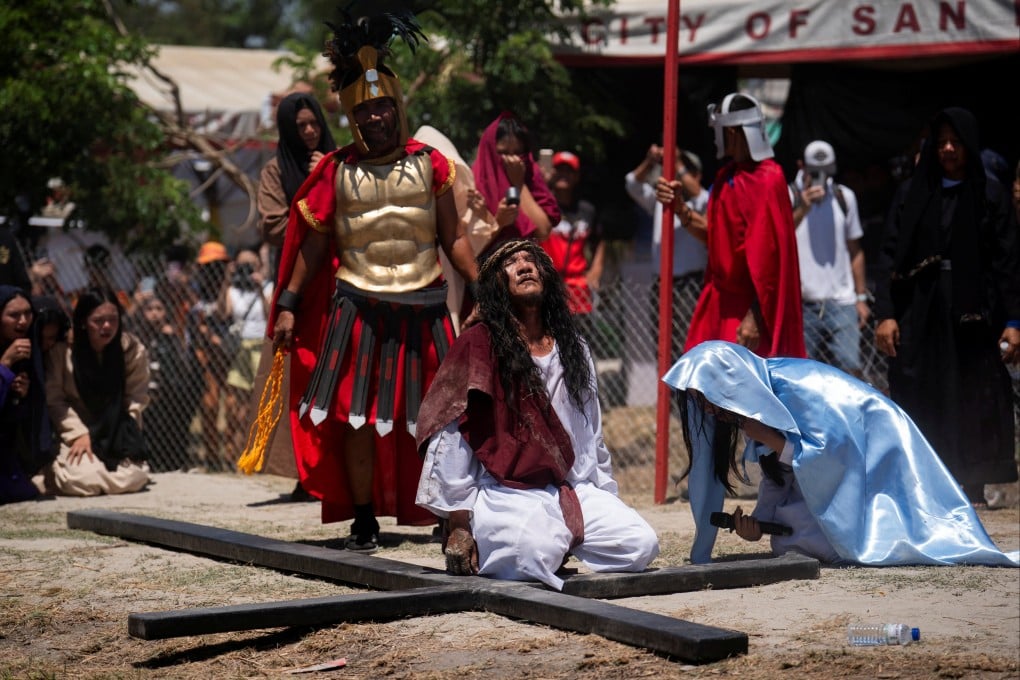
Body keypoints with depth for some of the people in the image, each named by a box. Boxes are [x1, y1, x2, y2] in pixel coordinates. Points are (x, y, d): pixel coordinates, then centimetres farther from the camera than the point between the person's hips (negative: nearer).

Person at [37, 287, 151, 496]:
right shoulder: (62, 349, -12)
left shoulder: (133, 349, -6)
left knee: (131, 480, -22)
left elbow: (137, 398, 0)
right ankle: (56, 469, 6)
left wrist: (126, 436, -13)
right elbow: (54, 399, -9)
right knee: (81, 479, -29)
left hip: (118, 437, 2)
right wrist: (78, 434, -17)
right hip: (76, 432, -2)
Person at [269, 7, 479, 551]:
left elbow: (452, 239, 5)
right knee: (356, 415, 1)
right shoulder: (337, 171, 5)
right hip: (356, 309, 1)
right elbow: (313, 244, 8)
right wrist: (288, 305, 3)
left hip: (421, 308, 0)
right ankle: (363, 521, 10)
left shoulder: (429, 164, 3)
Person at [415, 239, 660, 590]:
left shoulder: (573, 349, 16)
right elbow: (450, 436, -8)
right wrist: (457, 525, -12)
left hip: (573, 491, 6)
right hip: (504, 494, -6)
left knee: (641, 544, -16)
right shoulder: (478, 346, -3)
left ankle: (561, 540, 4)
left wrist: (606, 504, 15)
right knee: (535, 553, -35)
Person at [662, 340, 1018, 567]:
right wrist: (758, 522, -10)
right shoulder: (757, 399, 1)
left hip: (878, 454, -9)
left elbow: (833, 453, -29)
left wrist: (768, 438, -31)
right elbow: (775, 475, 6)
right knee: (788, 543, -5)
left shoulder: (792, 386, -27)